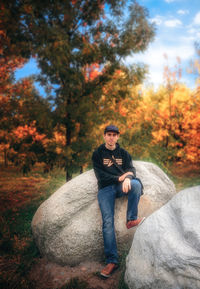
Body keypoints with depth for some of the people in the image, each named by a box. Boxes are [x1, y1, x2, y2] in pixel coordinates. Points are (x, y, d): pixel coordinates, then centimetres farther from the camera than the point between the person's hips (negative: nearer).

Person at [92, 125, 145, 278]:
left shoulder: (123, 153, 16)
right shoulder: (97, 154, 10)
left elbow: (132, 170, 4)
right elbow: (100, 175, 0)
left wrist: (128, 178, -20)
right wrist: (119, 178, -9)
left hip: (122, 185, 2)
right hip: (106, 188, -1)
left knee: (136, 183, -34)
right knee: (107, 221, -18)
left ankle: (131, 219, -22)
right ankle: (112, 260, -17)